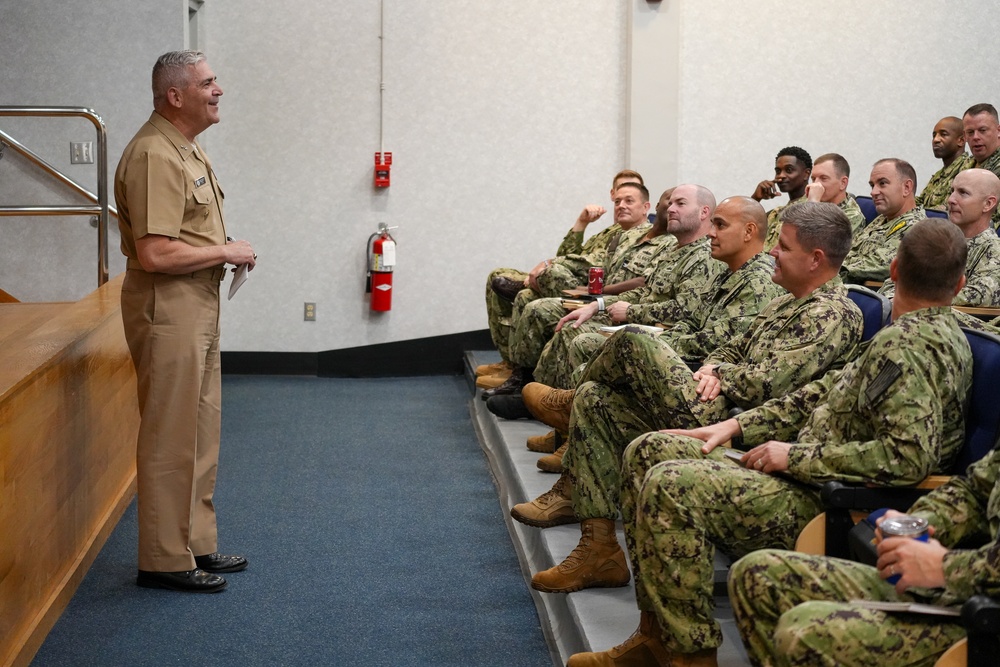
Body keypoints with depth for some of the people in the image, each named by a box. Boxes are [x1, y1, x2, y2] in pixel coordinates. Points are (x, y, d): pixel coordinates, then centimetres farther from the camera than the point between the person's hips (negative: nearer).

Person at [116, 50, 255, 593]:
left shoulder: (187, 148, 14)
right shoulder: (154, 156, -20)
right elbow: (154, 253, -27)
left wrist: (226, 252, 8)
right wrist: (224, 252, -16)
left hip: (198, 304, 11)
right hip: (166, 308, -11)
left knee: (200, 430, 16)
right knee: (171, 436, -4)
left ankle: (197, 543, 27)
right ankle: (165, 560, 5)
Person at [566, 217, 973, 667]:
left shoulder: (907, 346, -17)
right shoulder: (938, 332, 15)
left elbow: (909, 457, -27)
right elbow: (831, 391, 18)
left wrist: (797, 457, -17)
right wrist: (738, 426, 10)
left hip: (829, 506, -11)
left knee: (670, 485, -26)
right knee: (647, 452, 6)